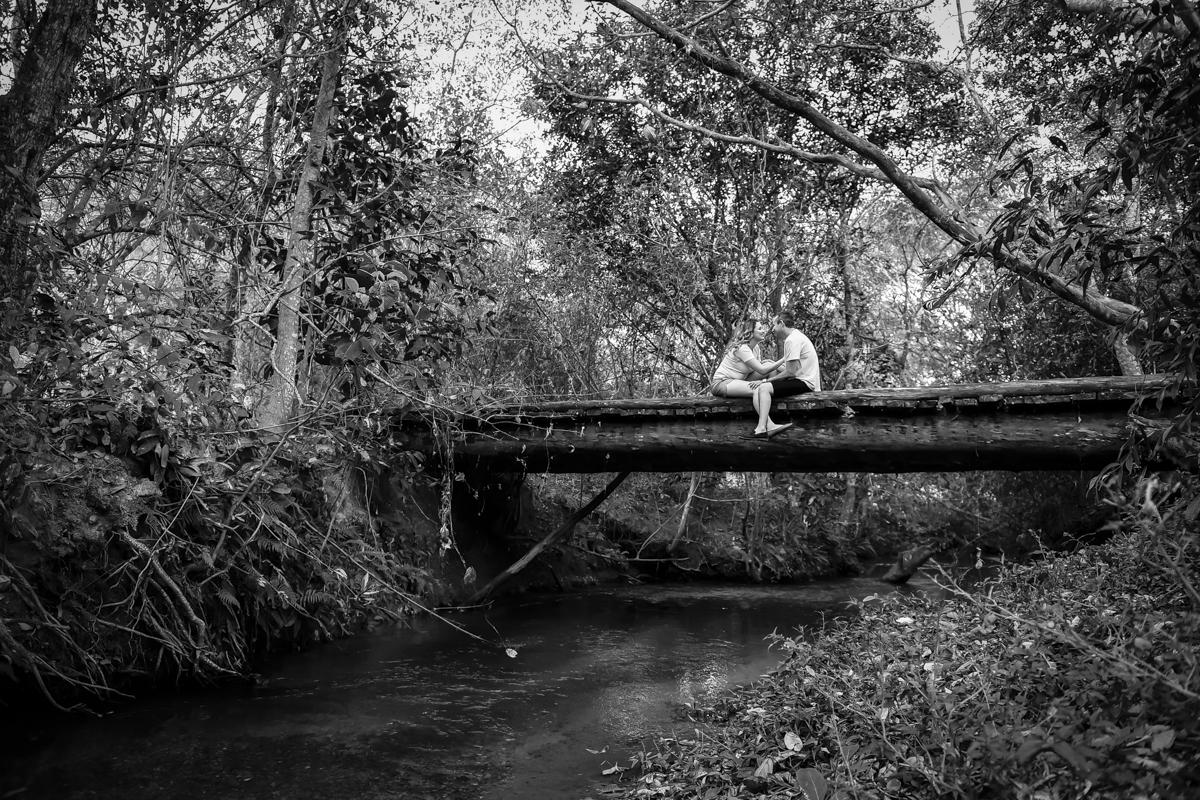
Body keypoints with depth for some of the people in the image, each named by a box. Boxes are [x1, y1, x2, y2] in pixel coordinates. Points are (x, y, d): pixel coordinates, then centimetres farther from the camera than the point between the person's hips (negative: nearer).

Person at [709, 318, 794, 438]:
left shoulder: (755, 347, 11)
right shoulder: (742, 348, -17)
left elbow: (759, 371, -1)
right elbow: (762, 370, -21)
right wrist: (783, 360, -18)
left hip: (739, 381, 9)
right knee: (757, 389, -30)